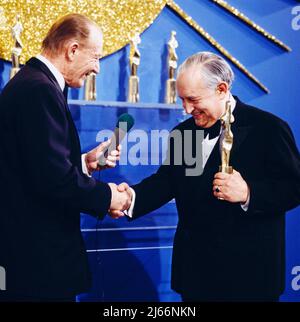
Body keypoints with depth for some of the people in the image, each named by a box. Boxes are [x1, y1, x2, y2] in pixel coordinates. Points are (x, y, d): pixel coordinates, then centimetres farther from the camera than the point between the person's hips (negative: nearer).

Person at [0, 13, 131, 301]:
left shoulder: (30, 81, 11)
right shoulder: (40, 89, -20)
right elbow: (53, 178, -25)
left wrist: (85, 163, 10)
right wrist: (106, 196, -13)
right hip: (40, 248, -10)